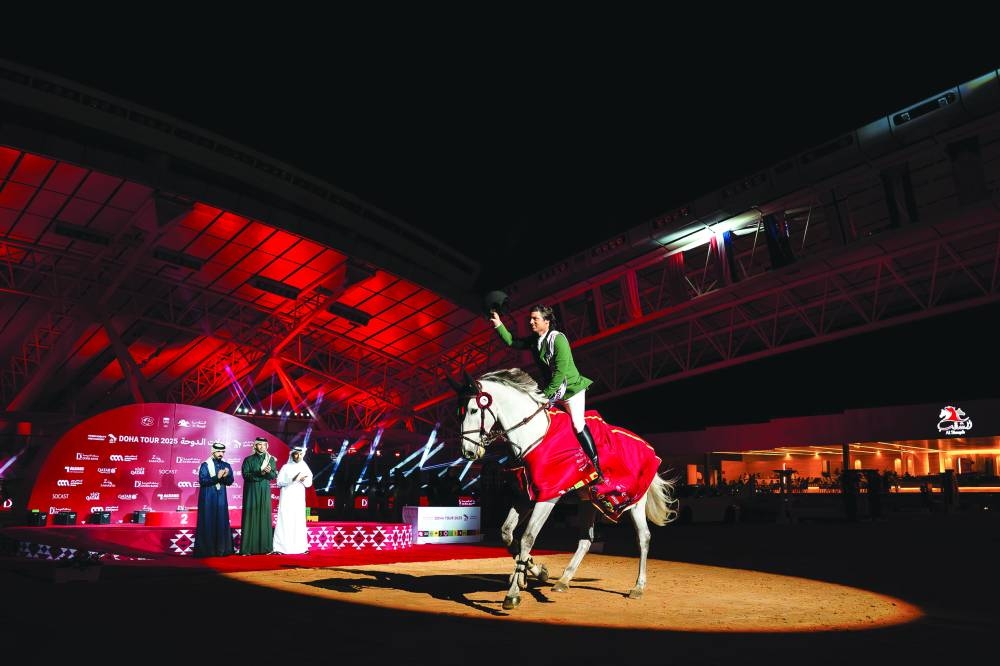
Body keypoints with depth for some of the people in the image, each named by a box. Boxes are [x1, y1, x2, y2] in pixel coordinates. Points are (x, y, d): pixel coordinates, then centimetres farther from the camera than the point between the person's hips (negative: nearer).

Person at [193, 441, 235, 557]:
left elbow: (230, 482, 3)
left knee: (222, 522, 4)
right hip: (208, 497, -4)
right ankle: (206, 550, 4)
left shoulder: (226, 465, 7)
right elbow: (202, 481, -14)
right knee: (207, 523, -2)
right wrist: (217, 477, -21)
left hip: (221, 497, 4)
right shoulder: (205, 465, -5)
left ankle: (221, 549, 10)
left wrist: (225, 476, -17)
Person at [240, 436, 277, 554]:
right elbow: (246, 475, -8)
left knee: (265, 516, 0)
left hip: (265, 491, 2)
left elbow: (274, 476, 1)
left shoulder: (271, 459, 9)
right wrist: (259, 473, -19)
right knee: (250, 517, -5)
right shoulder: (248, 459, 2)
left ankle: (264, 547, 3)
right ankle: (248, 548, -4)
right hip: (251, 490, -2)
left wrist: (269, 471, -20)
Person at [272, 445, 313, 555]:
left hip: (299, 498, 3)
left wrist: (303, 479, -13)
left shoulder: (304, 467, 8)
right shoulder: (286, 467, -1)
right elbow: (279, 482, -6)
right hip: (287, 497, -3)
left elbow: (309, 483, 7)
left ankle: (299, 546, 4)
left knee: (299, 521, 1)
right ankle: (281, 546, -5)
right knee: (285, 521, -7)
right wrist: (292, 479, -17)